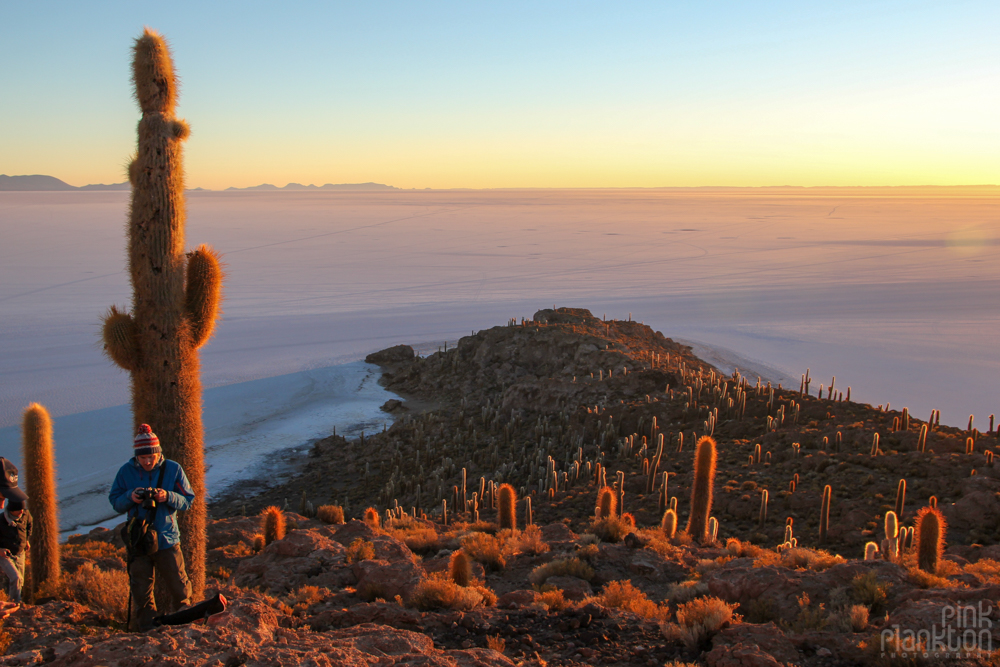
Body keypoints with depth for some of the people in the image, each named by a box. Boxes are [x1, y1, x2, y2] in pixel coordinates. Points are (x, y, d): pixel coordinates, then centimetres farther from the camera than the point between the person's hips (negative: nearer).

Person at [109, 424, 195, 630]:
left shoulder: (173, 469, -3)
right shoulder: (126, 471, 0)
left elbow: (187, 500, -1)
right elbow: (115, 503, 5)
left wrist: (168, 497, -20)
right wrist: (130, 497, -16)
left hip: (167, 538, -1)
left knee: (178, 585, 1)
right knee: (141, 587, 8)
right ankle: (148, 626, 24)